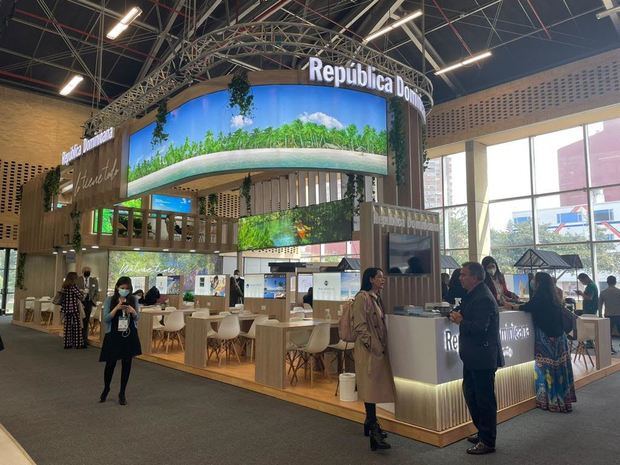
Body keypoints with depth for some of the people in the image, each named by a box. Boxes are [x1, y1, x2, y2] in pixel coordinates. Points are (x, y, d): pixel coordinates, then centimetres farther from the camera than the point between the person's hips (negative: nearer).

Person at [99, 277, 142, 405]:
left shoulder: (134, 300, 0)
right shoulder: (109, 300, -5)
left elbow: (137, 318, 3)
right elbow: (105, 319, -9)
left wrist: (133, 311, -20)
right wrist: (117, 308, -23)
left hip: (129, 336, 2)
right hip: (113, 336, -2)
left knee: (127, 364, 7)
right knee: (110, 364, 5)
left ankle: (122, 393, 22)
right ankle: (106, 389, 33)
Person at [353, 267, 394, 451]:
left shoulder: (376, 298, 14)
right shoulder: (362, 297, -14)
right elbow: (359, 326, -18)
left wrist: (382, 346, 14)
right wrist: (373, 345, -17)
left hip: (379, 350, 9)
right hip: (368, 350, -9)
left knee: (375, 386, 15)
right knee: (370, 387, -7)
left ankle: (370, 422, 28)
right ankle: (374, 432, -4)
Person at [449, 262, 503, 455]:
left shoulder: (483, 298, -21)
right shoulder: (473, 294, 11)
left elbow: (480, 328, -27)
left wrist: (461, 321, -15)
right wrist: (458, 315, -2)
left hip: (483, 357, -10)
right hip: (473, 357, 11)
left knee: (484, 399, 3)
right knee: (470, 393, 20)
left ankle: (487, 441, 17)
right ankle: (482, 432, 36)